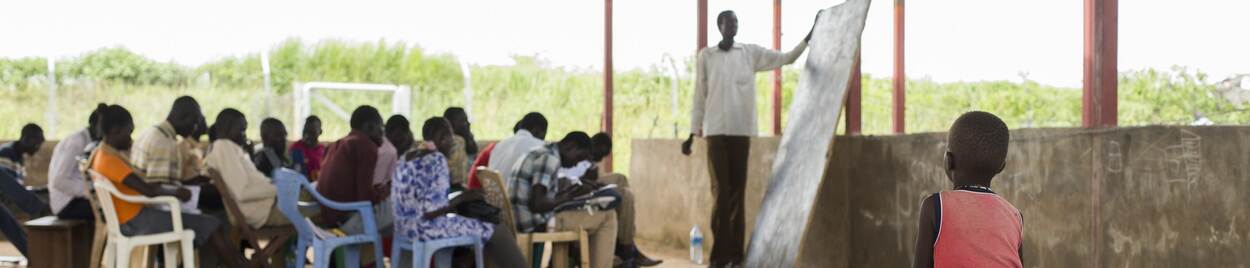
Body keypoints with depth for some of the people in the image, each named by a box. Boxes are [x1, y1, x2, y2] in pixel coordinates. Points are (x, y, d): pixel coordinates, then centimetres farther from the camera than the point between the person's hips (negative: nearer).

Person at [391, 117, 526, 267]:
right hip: (427, 228, -10)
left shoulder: (409, 158, 11)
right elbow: (430, 210, -23)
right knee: (498, 234, -1)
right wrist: (462, 198, -10)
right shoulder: (436, 160, -16)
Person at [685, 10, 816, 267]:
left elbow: (786, 58, 10)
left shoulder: (750, 52, 9)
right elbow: (700, 96, 8)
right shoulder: (706, 56, 7)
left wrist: (809, 37, 1)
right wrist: (693, 132, 6)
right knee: (721, 192, -7)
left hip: (741, 130, 2)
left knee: (737, 192, 3)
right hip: (716, 130, -1)